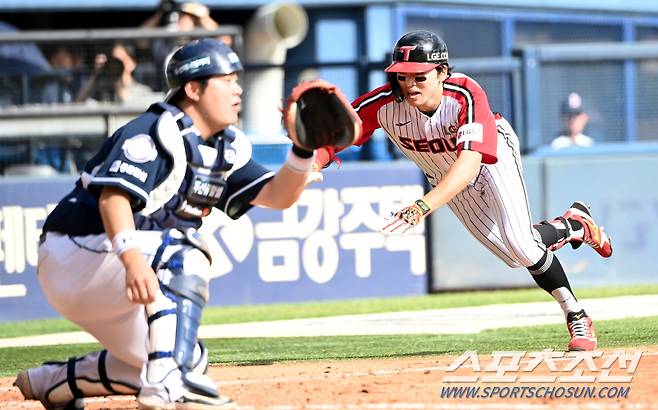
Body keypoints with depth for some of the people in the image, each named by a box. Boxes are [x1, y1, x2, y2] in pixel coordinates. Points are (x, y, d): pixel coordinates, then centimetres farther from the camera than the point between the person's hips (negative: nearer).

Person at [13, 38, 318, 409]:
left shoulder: (226, 151, 9)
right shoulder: (153, 133, -18)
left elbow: (278, 195, 3)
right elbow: (113, 195, -32)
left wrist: (304, 151, -17)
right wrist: (132, 259, -49)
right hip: (76, 255, -9)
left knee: (190, 363, 13)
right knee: (183, 253, -30)